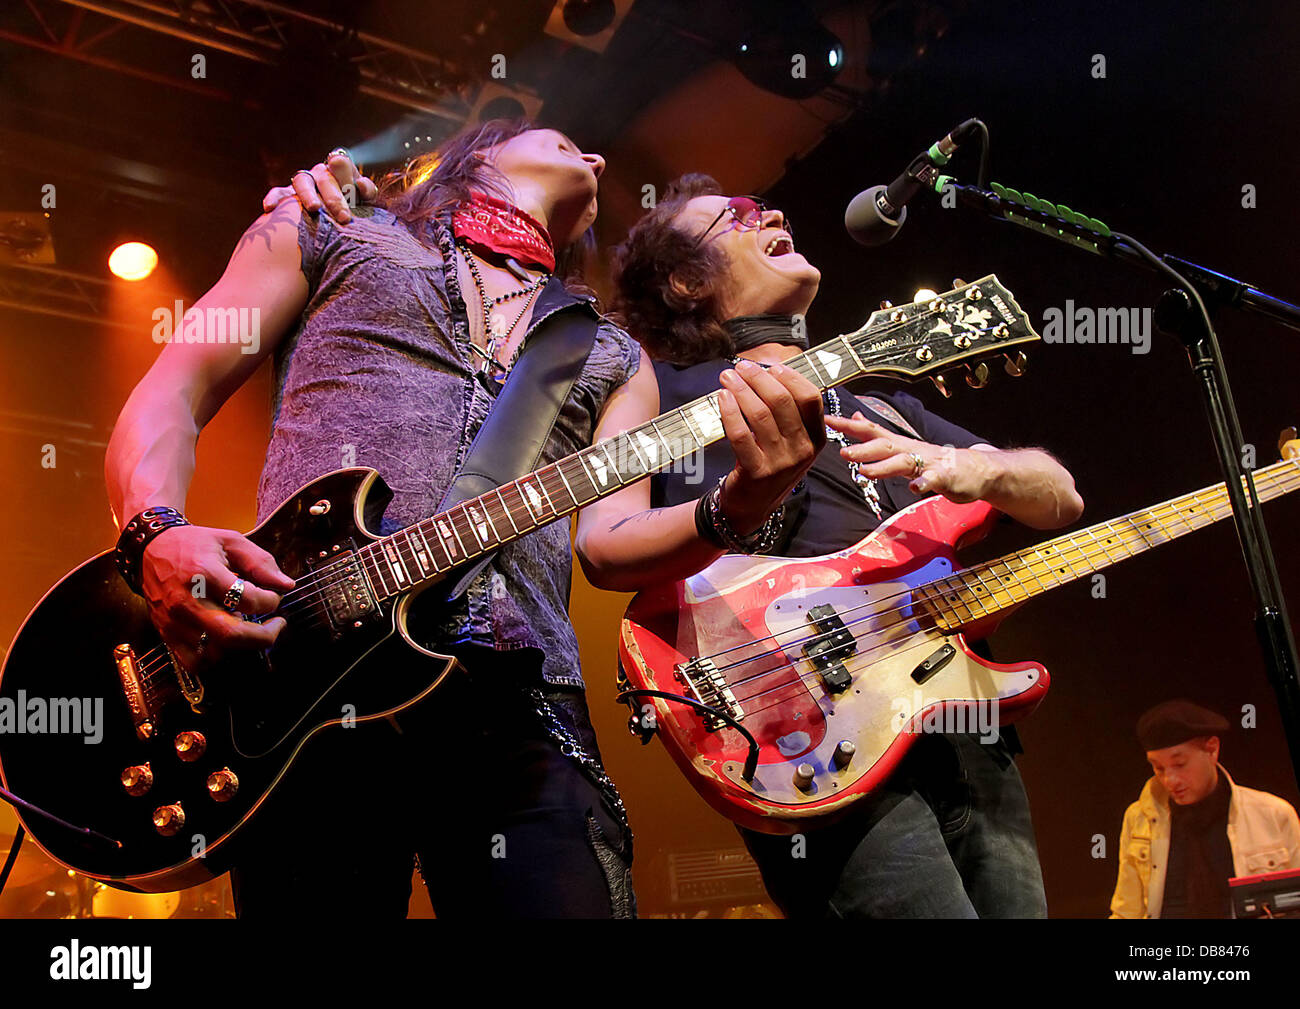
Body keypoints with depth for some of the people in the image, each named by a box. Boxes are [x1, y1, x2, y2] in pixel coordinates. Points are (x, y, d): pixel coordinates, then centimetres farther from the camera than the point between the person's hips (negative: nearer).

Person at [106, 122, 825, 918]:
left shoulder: (613, 357, 25)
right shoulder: (324, 230, 19)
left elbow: (611, 538, 10)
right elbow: (171, 397, 13)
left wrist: (738, 507, -11)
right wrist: (159, 538, -9)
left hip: (519, 700, 2)